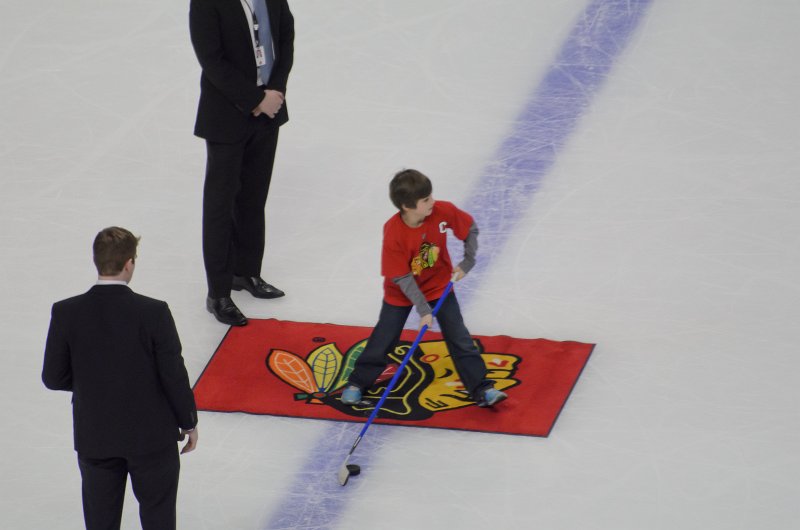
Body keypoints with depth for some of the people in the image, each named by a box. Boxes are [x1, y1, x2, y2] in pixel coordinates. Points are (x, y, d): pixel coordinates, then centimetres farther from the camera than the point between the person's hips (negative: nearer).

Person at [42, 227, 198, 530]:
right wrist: (188, 422, 4)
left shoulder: (66, 313, -12)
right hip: (151, 436, -2)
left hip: (94, 439, 2)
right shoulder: (153, 313, -18)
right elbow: (173, 375, -12)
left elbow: (53, 377, -5)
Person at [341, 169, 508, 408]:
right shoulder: (393, 233, -32)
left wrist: (468, 261, -10)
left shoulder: (443, 211, -24)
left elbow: (471, 229, -4)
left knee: (459, 337, 0)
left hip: (438, 285, 2)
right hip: (401, 292, -2)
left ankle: (481, 389, 4)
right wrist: (423, 310, -27)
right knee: (384, 338, 5)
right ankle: (357, 382, 25)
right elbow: (402, 278, -26)